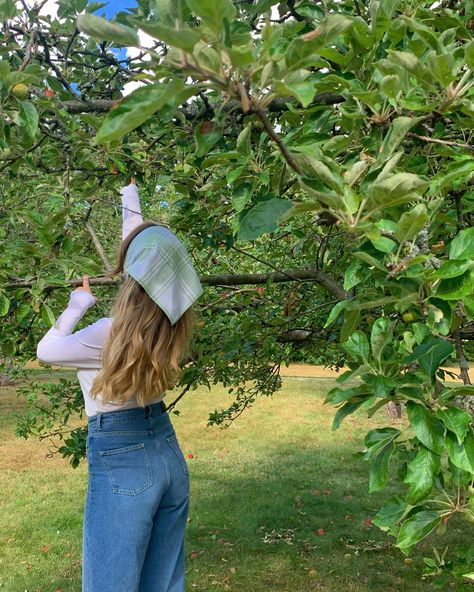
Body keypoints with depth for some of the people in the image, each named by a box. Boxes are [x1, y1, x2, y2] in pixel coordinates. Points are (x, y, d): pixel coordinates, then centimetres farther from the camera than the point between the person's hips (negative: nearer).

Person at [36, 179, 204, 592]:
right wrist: (130, 194, 26)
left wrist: (80, 300, 5)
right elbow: (143, 247, 13)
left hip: (120, 463, -6)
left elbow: (45, 350, -3)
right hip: (169, 454, 7)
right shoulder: (167, 323, -3)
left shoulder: (112, 334, -20)